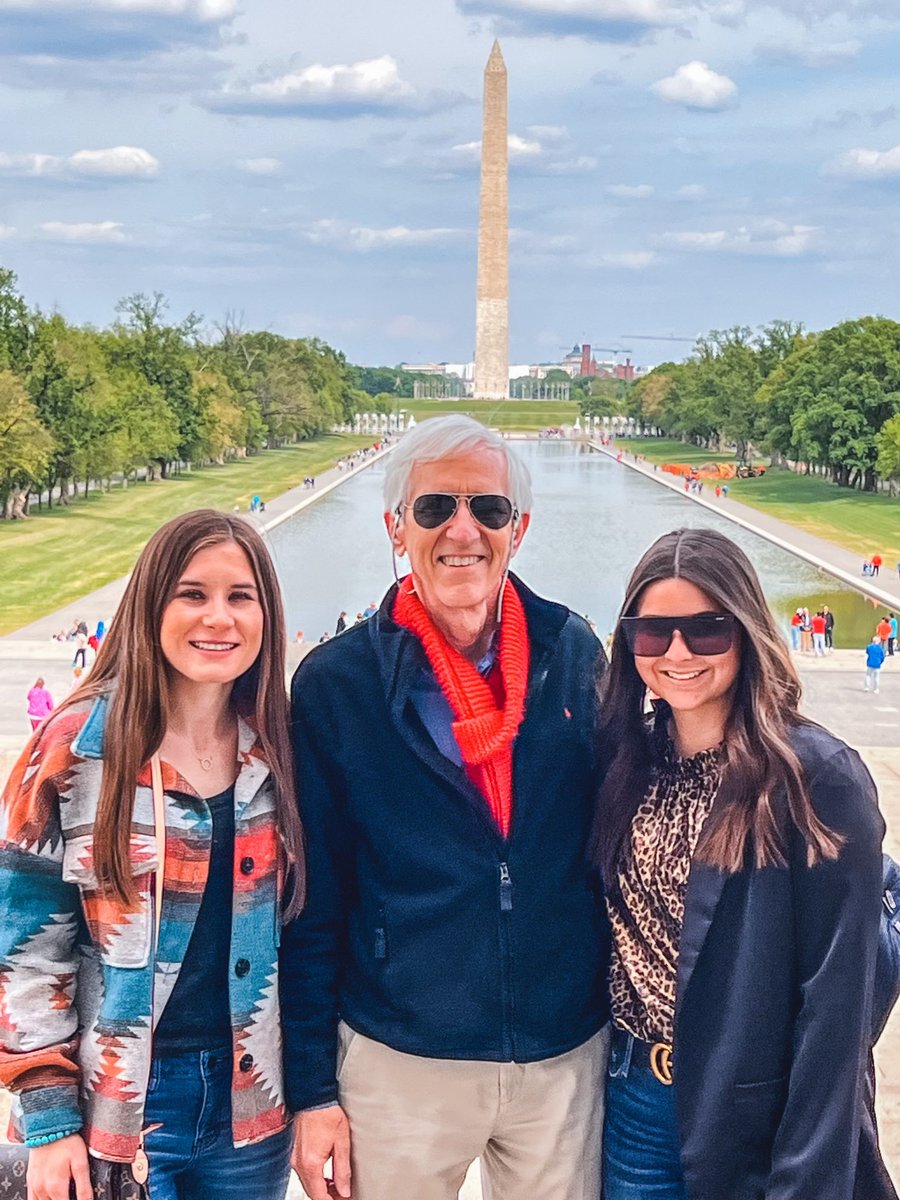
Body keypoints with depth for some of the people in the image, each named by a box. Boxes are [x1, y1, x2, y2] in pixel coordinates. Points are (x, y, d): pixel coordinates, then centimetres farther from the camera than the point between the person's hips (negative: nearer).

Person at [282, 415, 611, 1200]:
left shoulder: (575, 656, -3)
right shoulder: (335, 684, -8)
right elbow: (311, 907, -4)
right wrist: (311, 1088, -4)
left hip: (568, 1057, 2)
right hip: (398, 1064, -2)